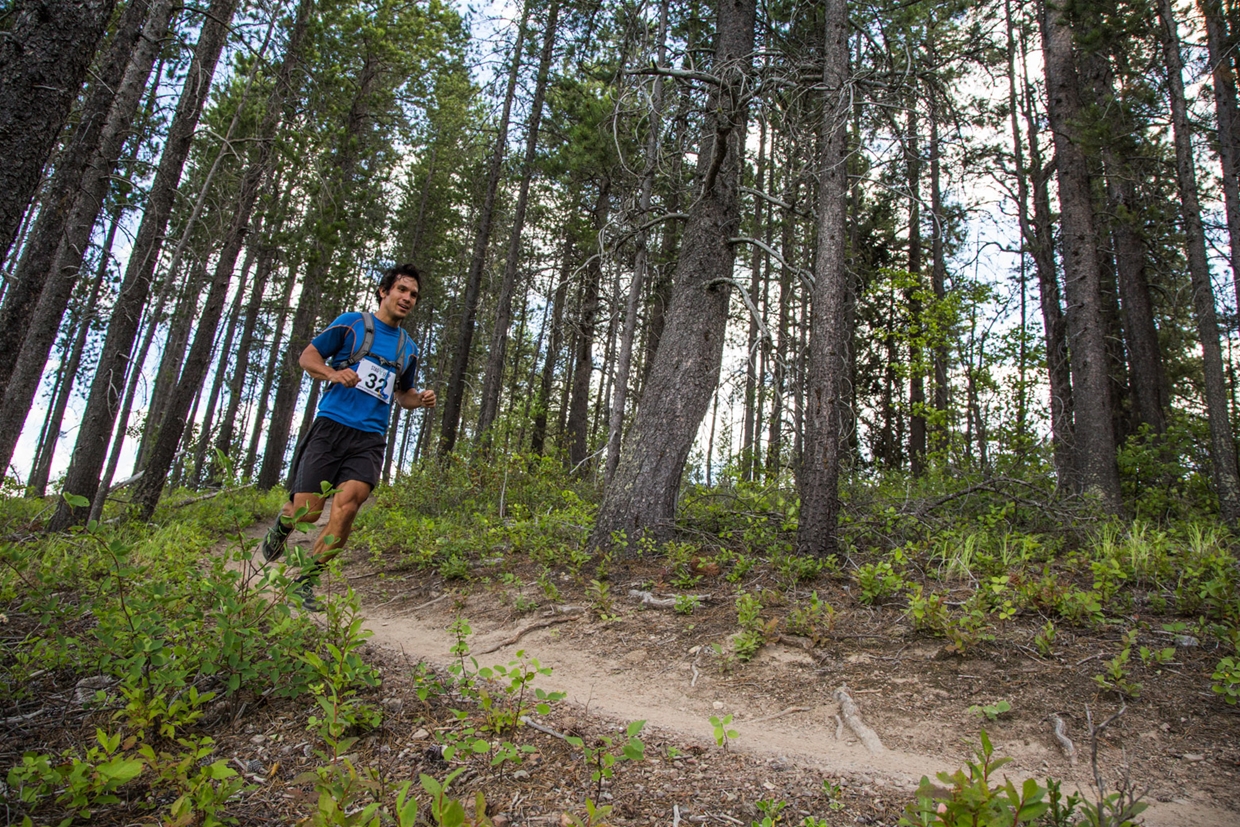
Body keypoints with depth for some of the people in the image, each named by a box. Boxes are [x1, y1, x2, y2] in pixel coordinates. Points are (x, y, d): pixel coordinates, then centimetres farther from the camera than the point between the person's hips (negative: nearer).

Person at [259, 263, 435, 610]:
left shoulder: (408, 348, 19)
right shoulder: (352, 323, 6)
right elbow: (307, 356, 8)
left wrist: (420, 399, 7)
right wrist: (333, 373, -13)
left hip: (370, 438, 3)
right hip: (332, 426, -2)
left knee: (349, 502, -20)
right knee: (306, 510, -8)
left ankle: (304, 581, -7)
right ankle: (281, 524, 31)